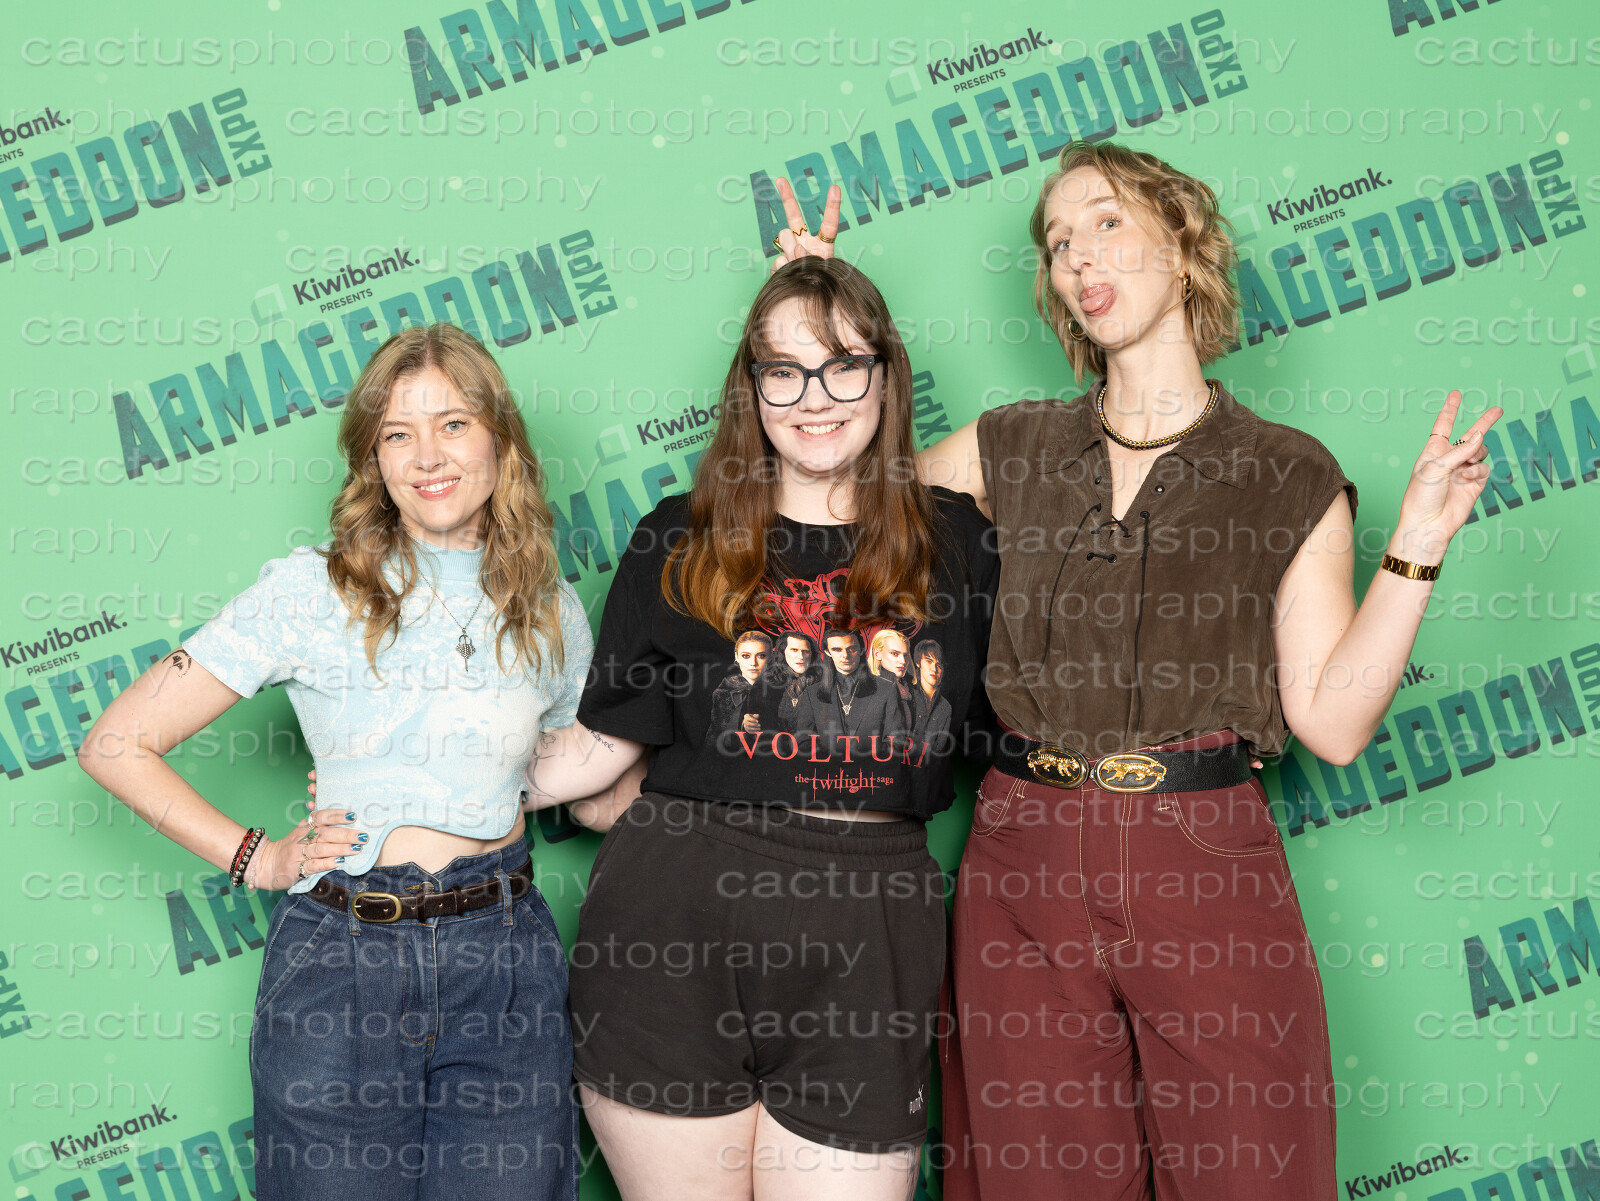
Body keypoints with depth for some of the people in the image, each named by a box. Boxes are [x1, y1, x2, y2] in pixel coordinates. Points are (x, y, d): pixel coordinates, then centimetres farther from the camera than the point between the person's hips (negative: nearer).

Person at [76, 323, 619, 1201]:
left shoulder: (551, 613, 5)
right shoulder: (311, 591, -4)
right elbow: (117, 744, -3)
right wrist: (254, 858, -4)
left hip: (503, 959, 2)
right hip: (341, 961, -2)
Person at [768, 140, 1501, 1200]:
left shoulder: (1291, 477, 1)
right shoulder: (1011, 450, 8)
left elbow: (1334, 719, -2)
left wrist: (1416, 548, -11)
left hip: (1209, 871, -2)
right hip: (1026, 871, 2)